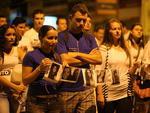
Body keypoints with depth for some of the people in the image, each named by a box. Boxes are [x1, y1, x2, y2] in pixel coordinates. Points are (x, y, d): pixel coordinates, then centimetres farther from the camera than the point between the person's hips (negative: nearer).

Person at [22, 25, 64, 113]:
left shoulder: (56, 57, 10)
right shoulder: (31, 56, -7)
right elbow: (25, 81, -9)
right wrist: (39, 69, -21)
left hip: (55, 101, 5)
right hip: (36, 101, -5)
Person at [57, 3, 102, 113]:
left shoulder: (89, 38, 12)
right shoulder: (62, 37, -2)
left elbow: (99, 59, 1)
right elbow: (65, 61, -14)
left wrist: (78, 54, -9)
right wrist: (89, 58, -2)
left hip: (87, 89, 4)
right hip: (67, 91, -4)